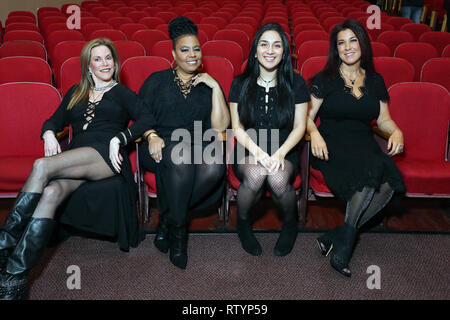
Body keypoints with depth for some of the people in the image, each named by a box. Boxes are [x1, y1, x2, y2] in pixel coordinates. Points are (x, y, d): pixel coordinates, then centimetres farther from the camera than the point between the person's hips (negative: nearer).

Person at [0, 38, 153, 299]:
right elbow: (55, 120, 28)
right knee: (51, 192, -32)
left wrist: (119, 138, -12)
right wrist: (49, 134, 3)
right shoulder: (76, 93, 32)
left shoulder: (121, 93, 19)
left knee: (42, 166, -30)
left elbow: (147, 119, 3)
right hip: (74, 158, 3)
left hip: (105, 155, -3)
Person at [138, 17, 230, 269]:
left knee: (215, 165, -34)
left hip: (199, 145, 2)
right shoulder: (157, 81, 15)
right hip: (163, 147, -1)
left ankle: (168, 220, -16)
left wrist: (216, 88, -1)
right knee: (181, 156, -38)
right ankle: (178, 230, -22)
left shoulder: (209, 85, 17)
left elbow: (220, 127, 4)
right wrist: (152, 136, -12)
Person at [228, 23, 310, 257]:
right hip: (248, 150, 0)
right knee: (256, 175, -34)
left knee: (278, 179, -33)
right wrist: (257, 151, -18)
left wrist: (280, 152, -17)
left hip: (284, 151, 0)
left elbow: (299, 127, 1)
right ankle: (242, 222, -1)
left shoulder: (295, 83, 2)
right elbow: (237, 128, 0)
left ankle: (290, 223, 3)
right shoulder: (240, 84, 2)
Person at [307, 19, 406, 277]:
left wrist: (396, 131, -2)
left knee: (390, 183, -28)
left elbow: (384, 119, 20)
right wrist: (315, 133, -19)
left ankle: (339, 237, -16)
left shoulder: (375, 81, 16)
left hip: (365, 145, 4)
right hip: (332, 146, -4)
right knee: (372, 171, -34)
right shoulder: (325, 79, 5)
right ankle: (346, 241, -18)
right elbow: (307, 117, 2)